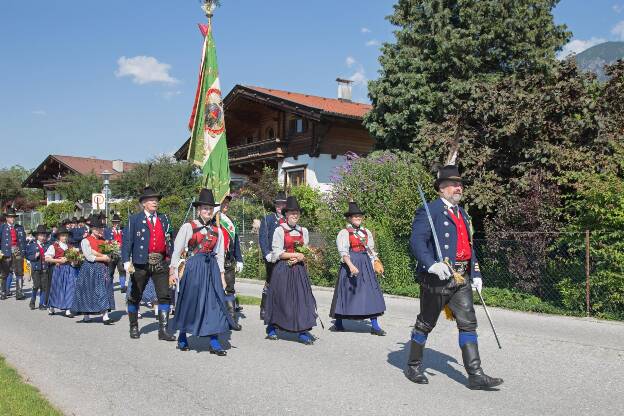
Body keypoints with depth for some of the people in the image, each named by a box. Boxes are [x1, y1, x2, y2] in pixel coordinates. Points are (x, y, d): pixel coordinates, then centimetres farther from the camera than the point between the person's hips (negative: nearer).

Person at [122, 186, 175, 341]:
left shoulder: (164, 219, 11)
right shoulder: (135, 219, 1)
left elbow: (170, 239, 13)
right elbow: (127, 241, -5)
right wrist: (126, 261, -15)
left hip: (161, 262, 2)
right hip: (141, 263, -2)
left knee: (165, 296, -3)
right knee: (135, 296, 11)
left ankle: (163, 330, 3)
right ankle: (134, 327, 28)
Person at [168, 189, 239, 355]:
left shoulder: (217, 230, 10)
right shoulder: (188, 227, -2)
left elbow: (219, 255, 13)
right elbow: (177, 250, -4)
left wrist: (222, 275, 10)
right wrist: (172, 271, -10)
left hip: (212, 268, 4)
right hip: (194, 268, -3)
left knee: (214, 302, -2)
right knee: (190, 302, 4)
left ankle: (214, 343, 1)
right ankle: (182, 338, 23)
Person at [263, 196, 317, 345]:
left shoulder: (303, 231, 11)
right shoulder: (280, 230, -4)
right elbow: (277, 253, -9)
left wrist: (299, 258, -7)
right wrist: (295, 255, -13)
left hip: (299, 270, 4)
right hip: (283, 270, -4)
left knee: (302, 297, -5)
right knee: (279, 298, 3)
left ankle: (303, 332, -4)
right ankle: (272, 329, 21)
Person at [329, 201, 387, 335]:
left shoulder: (366, 232, 15)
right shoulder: (344, 233, -4)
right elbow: (343, 252, -14)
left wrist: (376, 265, 10)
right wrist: (351, 266, -27)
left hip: (365, 264, 5)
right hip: (350, 265, -5)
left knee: (371, 291, -2)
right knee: (346, 291, 1)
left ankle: (374, 325, 1)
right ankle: (338, 323, 16)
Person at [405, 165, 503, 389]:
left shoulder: (462, 214, 19)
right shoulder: (429, 211, -8)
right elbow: (416, 241, -19)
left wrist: (476, 274, 19)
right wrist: (432, 265, -31)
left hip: (461, 279, 7)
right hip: (437, 278, -7)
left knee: (468, 323, 1)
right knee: (426, 324, 6)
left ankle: (475, 375, 3)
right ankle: (414, 366, 23)